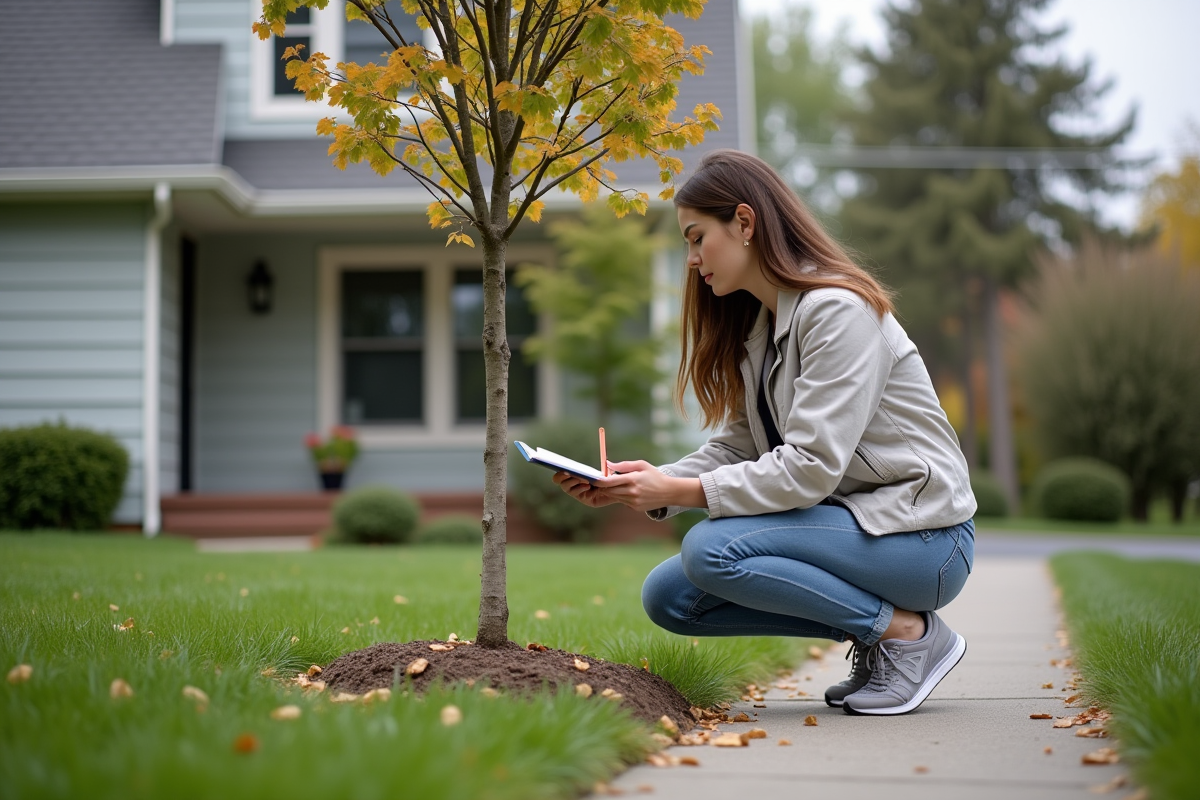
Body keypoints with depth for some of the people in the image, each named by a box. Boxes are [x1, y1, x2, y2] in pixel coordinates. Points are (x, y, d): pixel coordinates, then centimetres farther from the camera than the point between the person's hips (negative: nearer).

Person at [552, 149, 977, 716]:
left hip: (919, 536, -9)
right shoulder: (756, 325, 11)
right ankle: (869, 633, 5)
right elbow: (736, 448, 7)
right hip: (845, 518, 9)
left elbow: (810, 468, -25)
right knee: (667, 595, -1)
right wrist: (648, 485, -8)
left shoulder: (838, 309, -19)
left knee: (713, 549, -27)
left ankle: (908, 630, -11)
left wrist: (681, 491, -24)